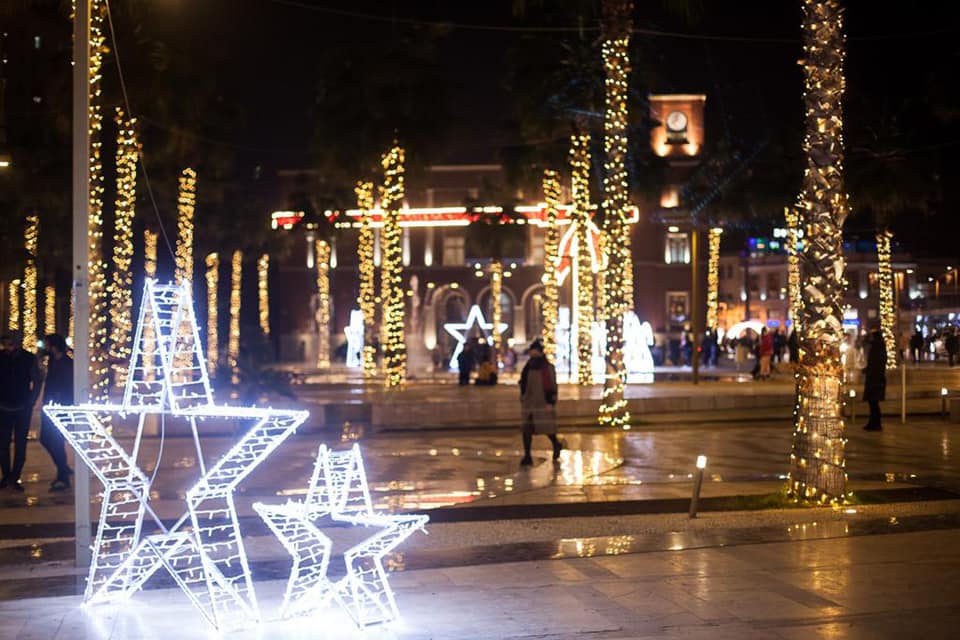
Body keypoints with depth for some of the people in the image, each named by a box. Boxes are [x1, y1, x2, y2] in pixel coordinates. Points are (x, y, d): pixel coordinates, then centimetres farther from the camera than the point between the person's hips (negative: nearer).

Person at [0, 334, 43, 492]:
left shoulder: (29, 359, -4)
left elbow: (37, 381, 6)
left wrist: (31, 401, -1)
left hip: (23, 408, -1)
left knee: (20, 444, 0)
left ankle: (15, 478, 5)